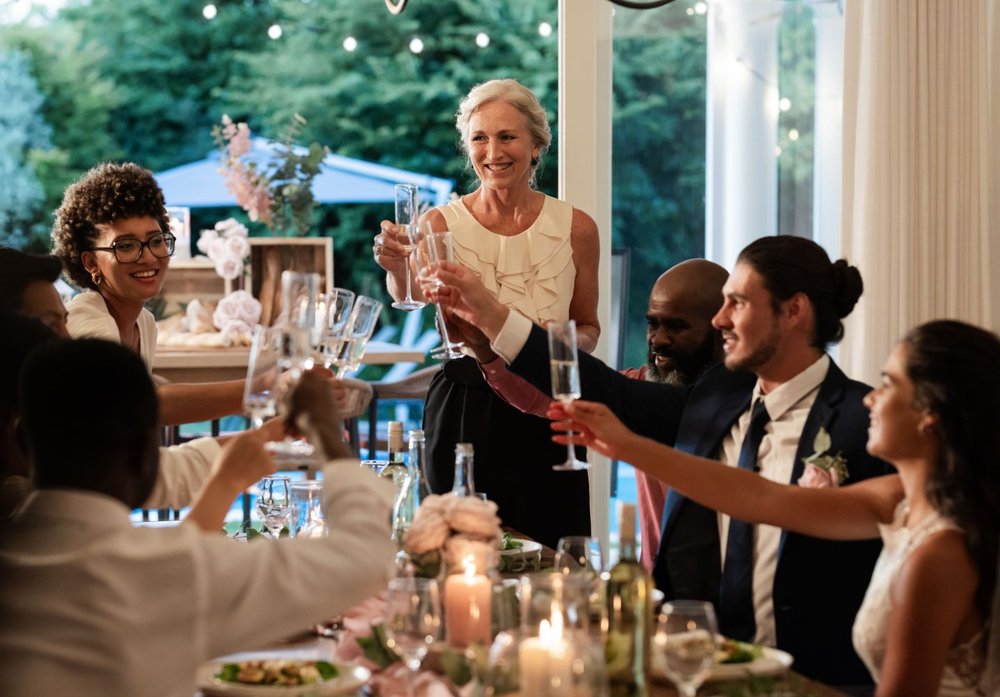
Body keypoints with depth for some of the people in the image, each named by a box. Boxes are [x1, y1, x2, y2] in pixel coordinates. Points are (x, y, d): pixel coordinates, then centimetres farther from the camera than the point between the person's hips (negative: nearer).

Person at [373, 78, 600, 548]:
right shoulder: (441, 223, -2)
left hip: (545, 414, 1)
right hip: (464, 414, -1)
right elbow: (413, 301, -21)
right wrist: (399, 271, -43)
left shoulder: (575, 227, 2)